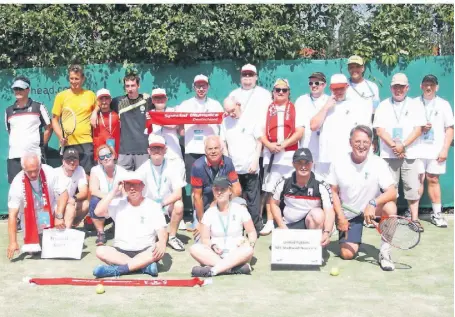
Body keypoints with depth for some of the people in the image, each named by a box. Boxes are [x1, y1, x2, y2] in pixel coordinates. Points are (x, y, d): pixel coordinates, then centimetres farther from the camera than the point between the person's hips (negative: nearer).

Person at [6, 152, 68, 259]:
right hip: (31, 225, -1)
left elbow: (63, 193, -12)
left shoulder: (49, 172, -18)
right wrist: (13, 242, -28)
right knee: (33, 250, -10)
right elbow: (12, 215, -23)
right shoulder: (17, 184, -22)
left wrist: (59, 216, -24)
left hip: (51, 217, 1)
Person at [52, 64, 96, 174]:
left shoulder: (90, 95, 7)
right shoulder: (61, 96, 5)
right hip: (68, 143, 0)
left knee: (87, 175, -3)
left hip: (86, 143, 0)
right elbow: (54, 120, 6)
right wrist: (60, 136, -7)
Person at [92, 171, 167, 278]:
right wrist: (114, 191, -9)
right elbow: (98, 212, -10)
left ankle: (116, 269, -35)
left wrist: (162, 242, -30)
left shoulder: (153, 206, 1)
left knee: (159, 250, -33)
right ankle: (144, 266, -32)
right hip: (121, 251, 2)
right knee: (100, 250, -27)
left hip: (144, 251, -1)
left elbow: (161, 230, -7)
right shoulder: (118, 203, 5)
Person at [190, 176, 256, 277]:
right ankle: (236, 267, -35)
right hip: (215, 255, 1)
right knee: (194, 249, -26)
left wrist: (250, 243, -14)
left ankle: (213, 269, -38)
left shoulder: (240, 209, 4)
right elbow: (205, 239, 6)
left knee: (248, 250, -33)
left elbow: (252, 232, 8)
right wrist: (212, 245, -16)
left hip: (236, 254, -1)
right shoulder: (209, 213, 6)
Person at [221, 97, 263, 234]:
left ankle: (255, 227, 9)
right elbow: (223, 143, 10)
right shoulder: (225, 122, 6)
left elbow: (259, 142, 2)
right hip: (233, 168, 3)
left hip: (250, 168, -2)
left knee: (252, 200, 2)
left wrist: (255, 162, -6)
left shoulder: (250, 120, -2)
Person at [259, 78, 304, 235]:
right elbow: (260, 132, 5)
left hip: (289, 155, -1)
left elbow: (300, 132, -2)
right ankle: (269, 222, 6)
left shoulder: (295, 110, 9)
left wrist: (283, 144, -15)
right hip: (270, 154, 1)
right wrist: (269, 145, -13)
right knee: (269, 189, 0)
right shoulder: (267, 110, 12)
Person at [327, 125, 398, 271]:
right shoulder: (339, 162, -11)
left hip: (372, 209, 0)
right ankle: (354, 239, 28)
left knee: (390, 207, -34)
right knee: (347, 254, -10)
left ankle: (384, 252, -16)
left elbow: (392, 192, -21)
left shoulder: (378, 163, -15)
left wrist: (373, 203, -37)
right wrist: (340, 217, -8)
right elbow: (334, 192, -2)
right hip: (349, 214, 1)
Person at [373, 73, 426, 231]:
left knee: (412, 187, 0)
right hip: (388, 154, 0)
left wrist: (403, 145, -13)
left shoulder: (416, 105, 8)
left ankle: (415, 219, 6)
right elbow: (379, 130, 0)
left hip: (410, 153, 0)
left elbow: (418, 129, -1)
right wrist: (393, 145, -13)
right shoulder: (383, 106, 9)